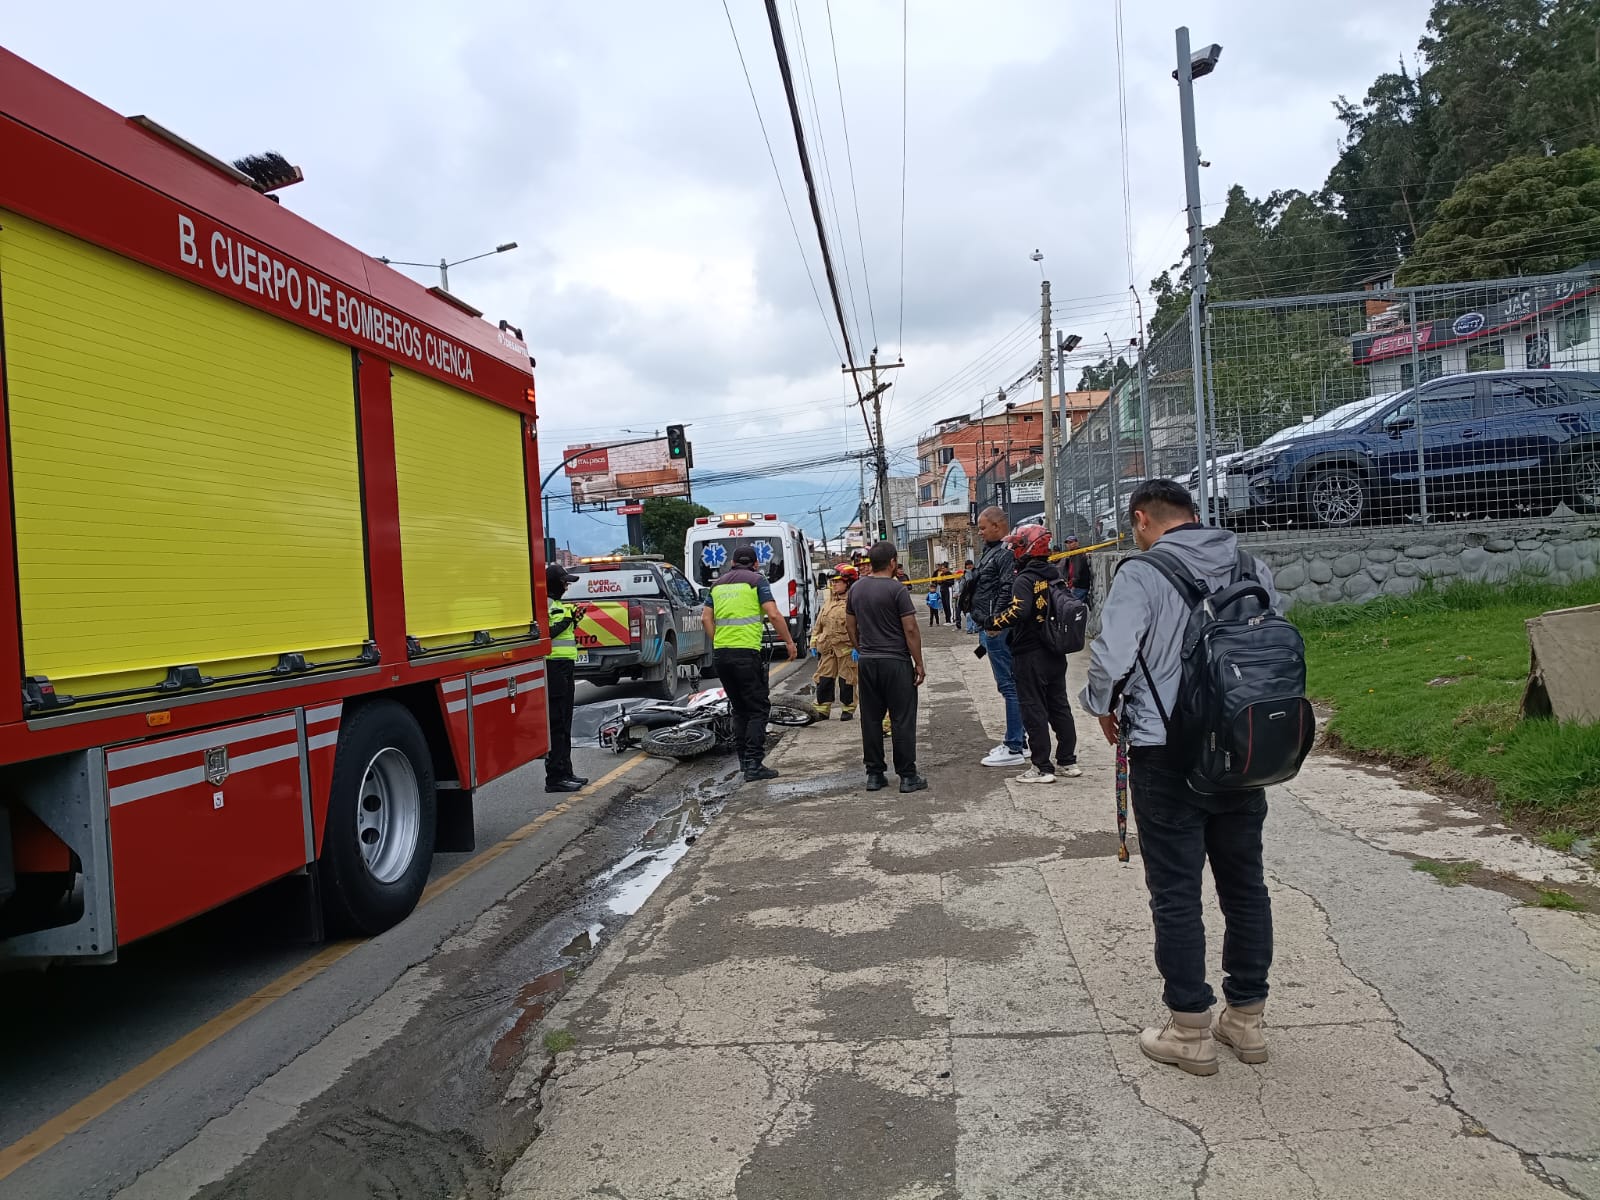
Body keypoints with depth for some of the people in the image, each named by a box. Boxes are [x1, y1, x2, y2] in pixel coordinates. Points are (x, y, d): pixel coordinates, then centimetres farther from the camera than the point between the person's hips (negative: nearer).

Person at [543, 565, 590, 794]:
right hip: (553, 667, -10)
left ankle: (565, 772, 20)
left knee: (565, 724, 14)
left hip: (565, 667, 10)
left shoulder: (557, 604, 21)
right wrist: (565, 621, -18)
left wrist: (574, 619, 12)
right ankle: (555, 777, -6)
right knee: (556, 724, -9)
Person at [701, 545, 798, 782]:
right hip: (746, 652, -6)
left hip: (720, 653, 6)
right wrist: (789, 642, 0)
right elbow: (773, 614, -9)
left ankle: (745, 760, 18)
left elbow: (706, 618, 14)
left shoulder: (718, 583, 16)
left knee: (739, 709, 16)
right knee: (758, 708, 0)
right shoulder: (756, 581, 0)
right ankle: (754, 764, -8)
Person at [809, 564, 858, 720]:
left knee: (847, 680, 4)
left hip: (846, 648, -7)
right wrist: (814, 642, 16)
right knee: (824, 679, 7)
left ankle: (848, 710, 16)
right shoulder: (829, 602, 15)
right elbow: (818, 624, 20)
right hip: (827, 648, 7)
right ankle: (822, 710, 15)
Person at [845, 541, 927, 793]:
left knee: (871, 719, 10)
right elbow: (910, 629, -13)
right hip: (896, 662, -6)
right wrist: (919, 663, -7)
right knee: (902, 720, 0)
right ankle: (907, 776, 3)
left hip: (867, 662, 6)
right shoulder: (897, 589, -12)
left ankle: (874, 774, 14)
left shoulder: (855, 588, 7)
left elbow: (851, 625, 14)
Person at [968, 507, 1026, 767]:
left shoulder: (1008, 553, -14)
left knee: (1009, 685, -6)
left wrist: (994, 621, -23)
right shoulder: (992, 551, 18)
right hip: (990, 629, 11)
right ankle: (1015, 741, 24)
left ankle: (1014, 749, -3)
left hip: (998, 629, -11)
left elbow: (1008, 590, -24)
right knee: (1007, 685, 15)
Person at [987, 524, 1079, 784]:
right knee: (1060, 706, 14)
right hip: (1055, 653, 8)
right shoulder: (1055, 574, 7)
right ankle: (1068, 762, 21)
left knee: (1034, 711, 0)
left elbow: (1019, 612, -30)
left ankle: (1042, 767, 4)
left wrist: (994, 623, -15)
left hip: (1031, 656, -8)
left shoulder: (1025, 580, -16)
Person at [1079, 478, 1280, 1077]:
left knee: (1176, 892, 5)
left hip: (1166, 755, -6)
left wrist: (1104, 708, 1)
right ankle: (1246, 1018, 28)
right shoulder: (1252, 568, 6)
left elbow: (1110, 657, -18)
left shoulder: (1142, 573, -12)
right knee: (1245, 883, 16)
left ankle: (1190, 1031, 14)